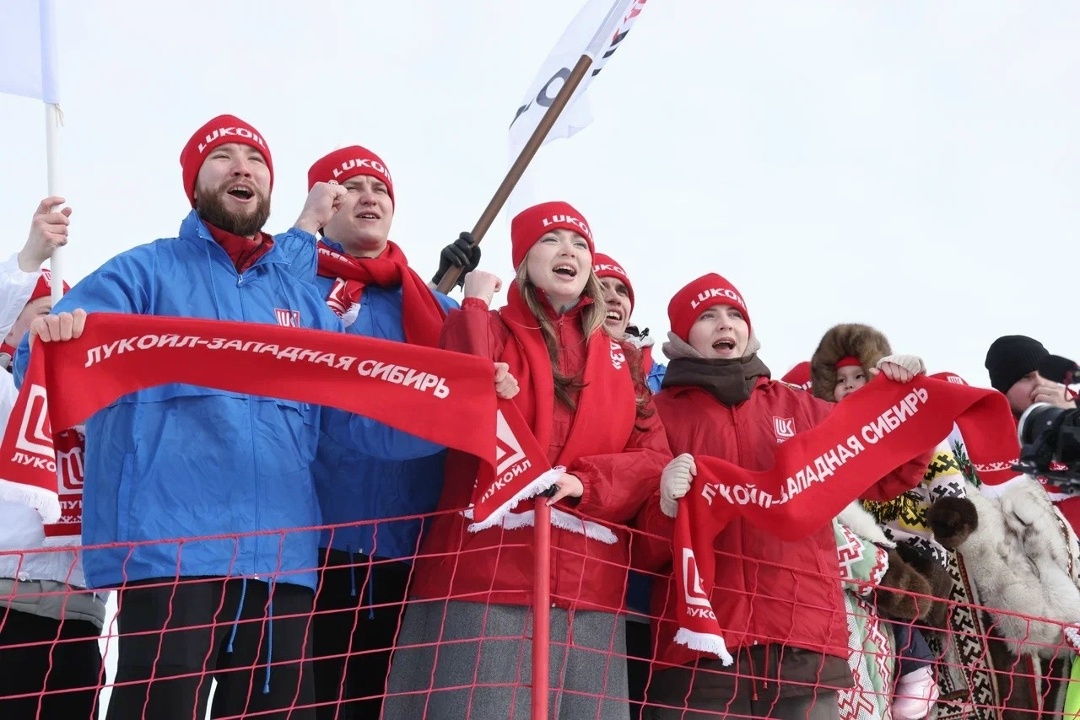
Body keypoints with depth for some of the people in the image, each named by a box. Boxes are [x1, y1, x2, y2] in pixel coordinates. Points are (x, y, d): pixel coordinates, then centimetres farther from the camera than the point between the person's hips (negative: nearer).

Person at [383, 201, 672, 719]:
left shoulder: (621, 359, 18)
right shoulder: (487, 330, 6)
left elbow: (654, 457, 9)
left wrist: (582, 481, -8)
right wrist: (474, 306, -5)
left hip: (588, 594, 4)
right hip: (484, 581, -4)